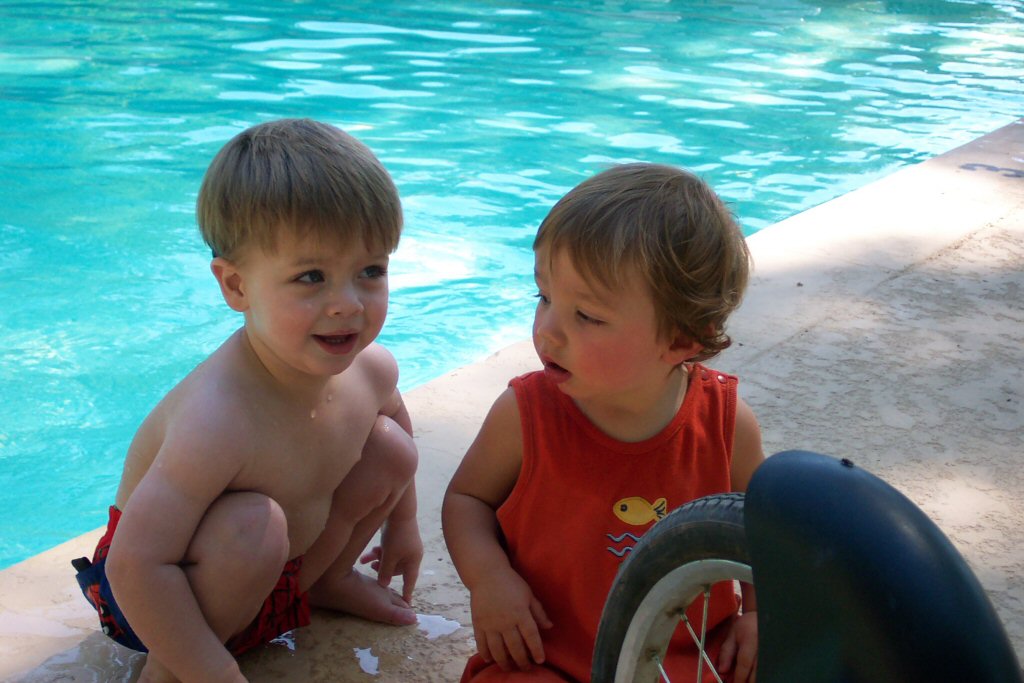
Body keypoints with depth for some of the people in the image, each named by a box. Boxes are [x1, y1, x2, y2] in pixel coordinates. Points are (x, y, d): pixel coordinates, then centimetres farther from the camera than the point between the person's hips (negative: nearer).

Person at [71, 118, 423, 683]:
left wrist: (402, 523, 20)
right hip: (171, 589, -6)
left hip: (272, 570, 7)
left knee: (391, 447, -3)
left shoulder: (371, 369, -16)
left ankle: (322, 579, 21)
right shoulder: (220, 418, -40)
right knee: (255, 524, -37)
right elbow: (135, 566, -38)